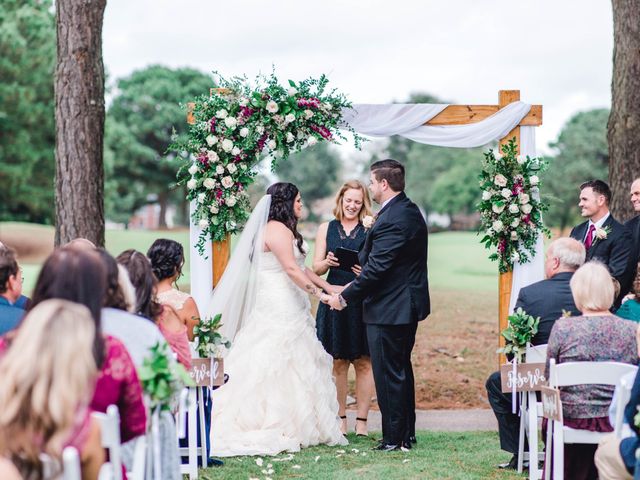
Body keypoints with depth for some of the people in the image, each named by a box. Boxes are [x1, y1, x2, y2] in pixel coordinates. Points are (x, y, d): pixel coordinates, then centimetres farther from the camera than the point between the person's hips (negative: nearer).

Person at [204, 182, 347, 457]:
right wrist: (319, 294, -18)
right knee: (279, 365, -7)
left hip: (286, 308, 10)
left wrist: (329, 287, 19)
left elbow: (301, 268, 21)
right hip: (279, 308, -10)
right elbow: (292, 269, -20)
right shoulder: (278, 229, -13)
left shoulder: (282, 229, 20)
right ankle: (279, 430, -4)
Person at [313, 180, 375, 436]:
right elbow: (316, 268, 9)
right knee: (338, 363, 4)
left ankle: (362, 420, 6)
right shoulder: (326, 229, 11)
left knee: (363, 362, 0)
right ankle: (340, 419, 12)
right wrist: (327, 262, -12)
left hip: (362, 301, -2)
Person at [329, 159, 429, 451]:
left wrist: (345, 297, -14)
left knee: (388, 375, -2)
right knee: (401, 370, 18)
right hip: (407, 305, 11)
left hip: (389, 310, -11)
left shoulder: (392, 220, -22)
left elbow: (376, 269, -23)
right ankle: (407, 434, 26)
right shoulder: (410, 211, 11)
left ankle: (394, 438, 4)